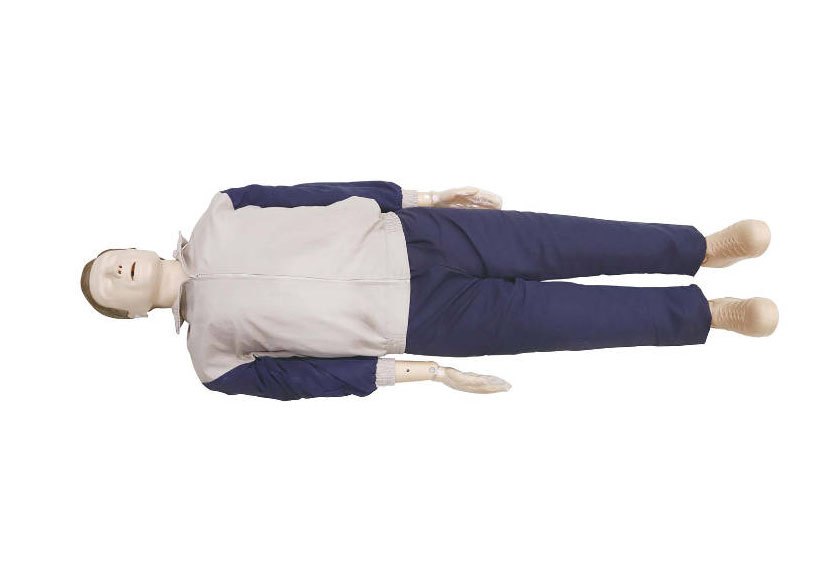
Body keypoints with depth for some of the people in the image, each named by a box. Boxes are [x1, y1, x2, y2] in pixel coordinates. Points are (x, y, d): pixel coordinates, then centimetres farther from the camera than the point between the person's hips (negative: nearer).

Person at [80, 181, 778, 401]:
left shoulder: (219, 218, 7)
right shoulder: (214, 358, 1)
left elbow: (314, 195, 6)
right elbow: (305, 376, -3)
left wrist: (420, 196, 3)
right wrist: (419, 372, -10)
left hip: (399, 237, 3)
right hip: (412, 322, -2)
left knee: (551, 243, -9)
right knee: (545, 315, -10)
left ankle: (706, 246, 3)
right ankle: (709, 312, 2)